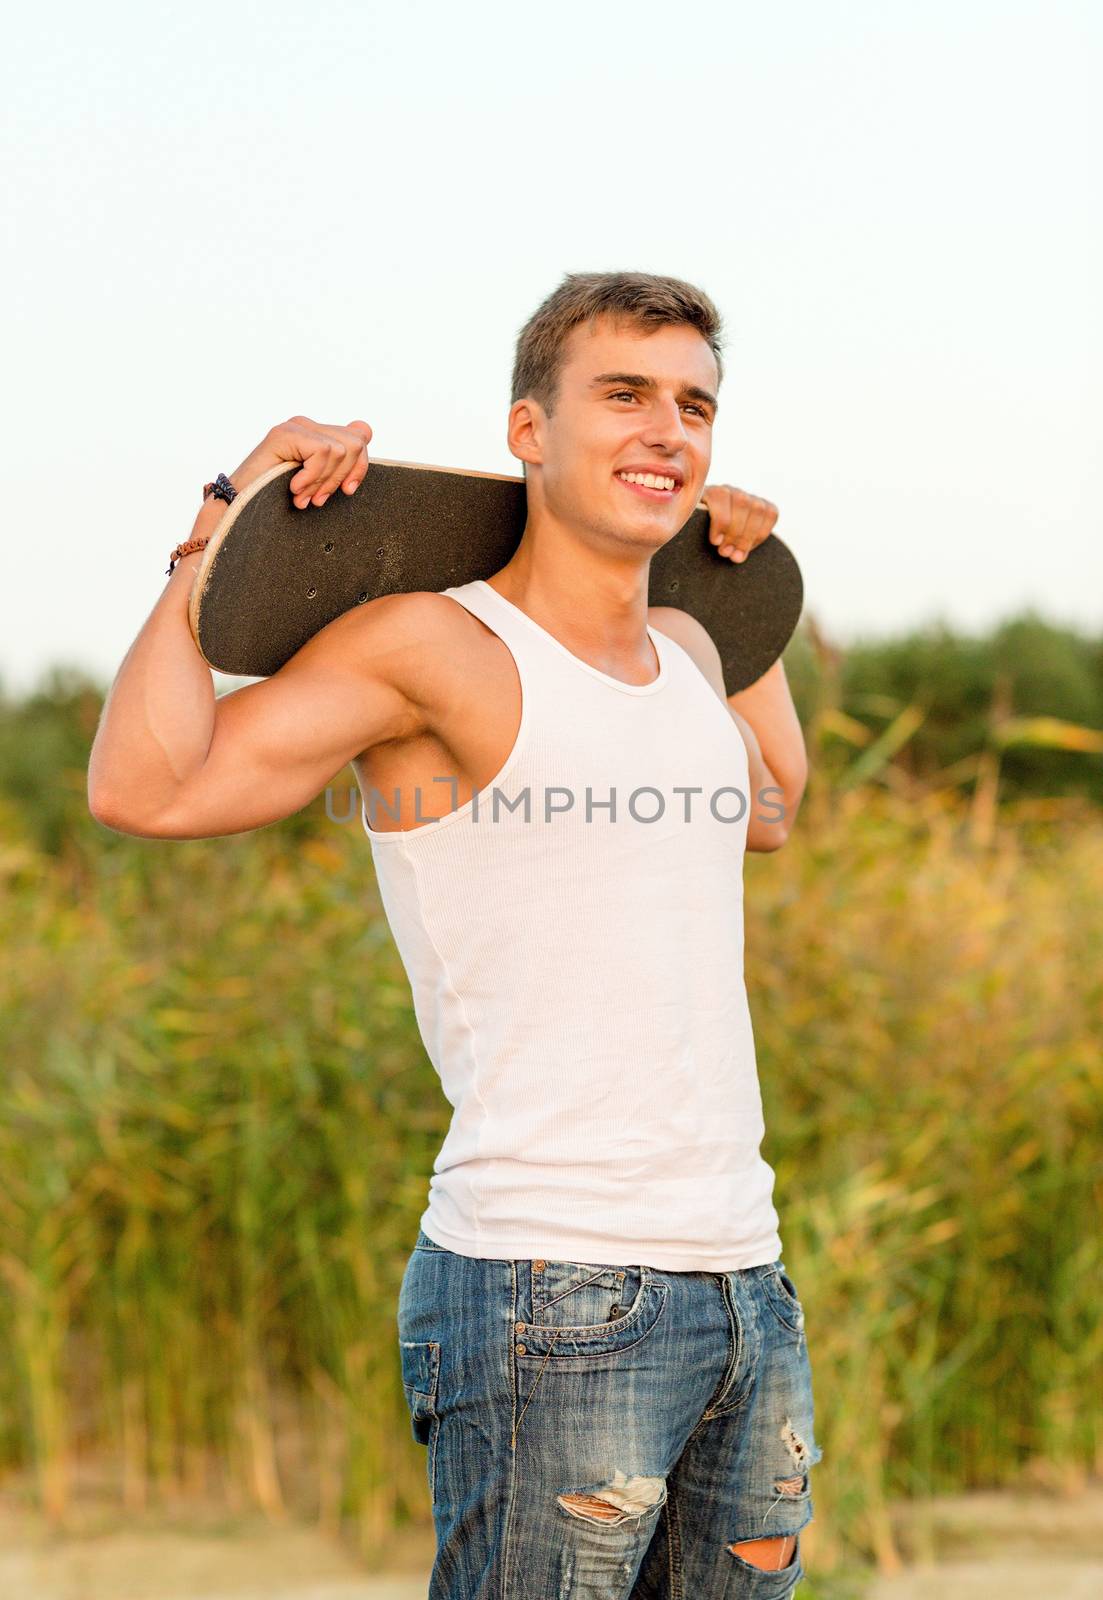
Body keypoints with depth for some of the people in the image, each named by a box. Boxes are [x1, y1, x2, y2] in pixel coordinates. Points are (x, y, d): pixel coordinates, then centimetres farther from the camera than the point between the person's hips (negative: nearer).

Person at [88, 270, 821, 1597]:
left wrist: (740, 584, 31)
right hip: (546, 1297, -7)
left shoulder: (683, 651, 16)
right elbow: (144, 788, -18)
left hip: (745, 1289, 8)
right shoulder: (431, 646, -6)